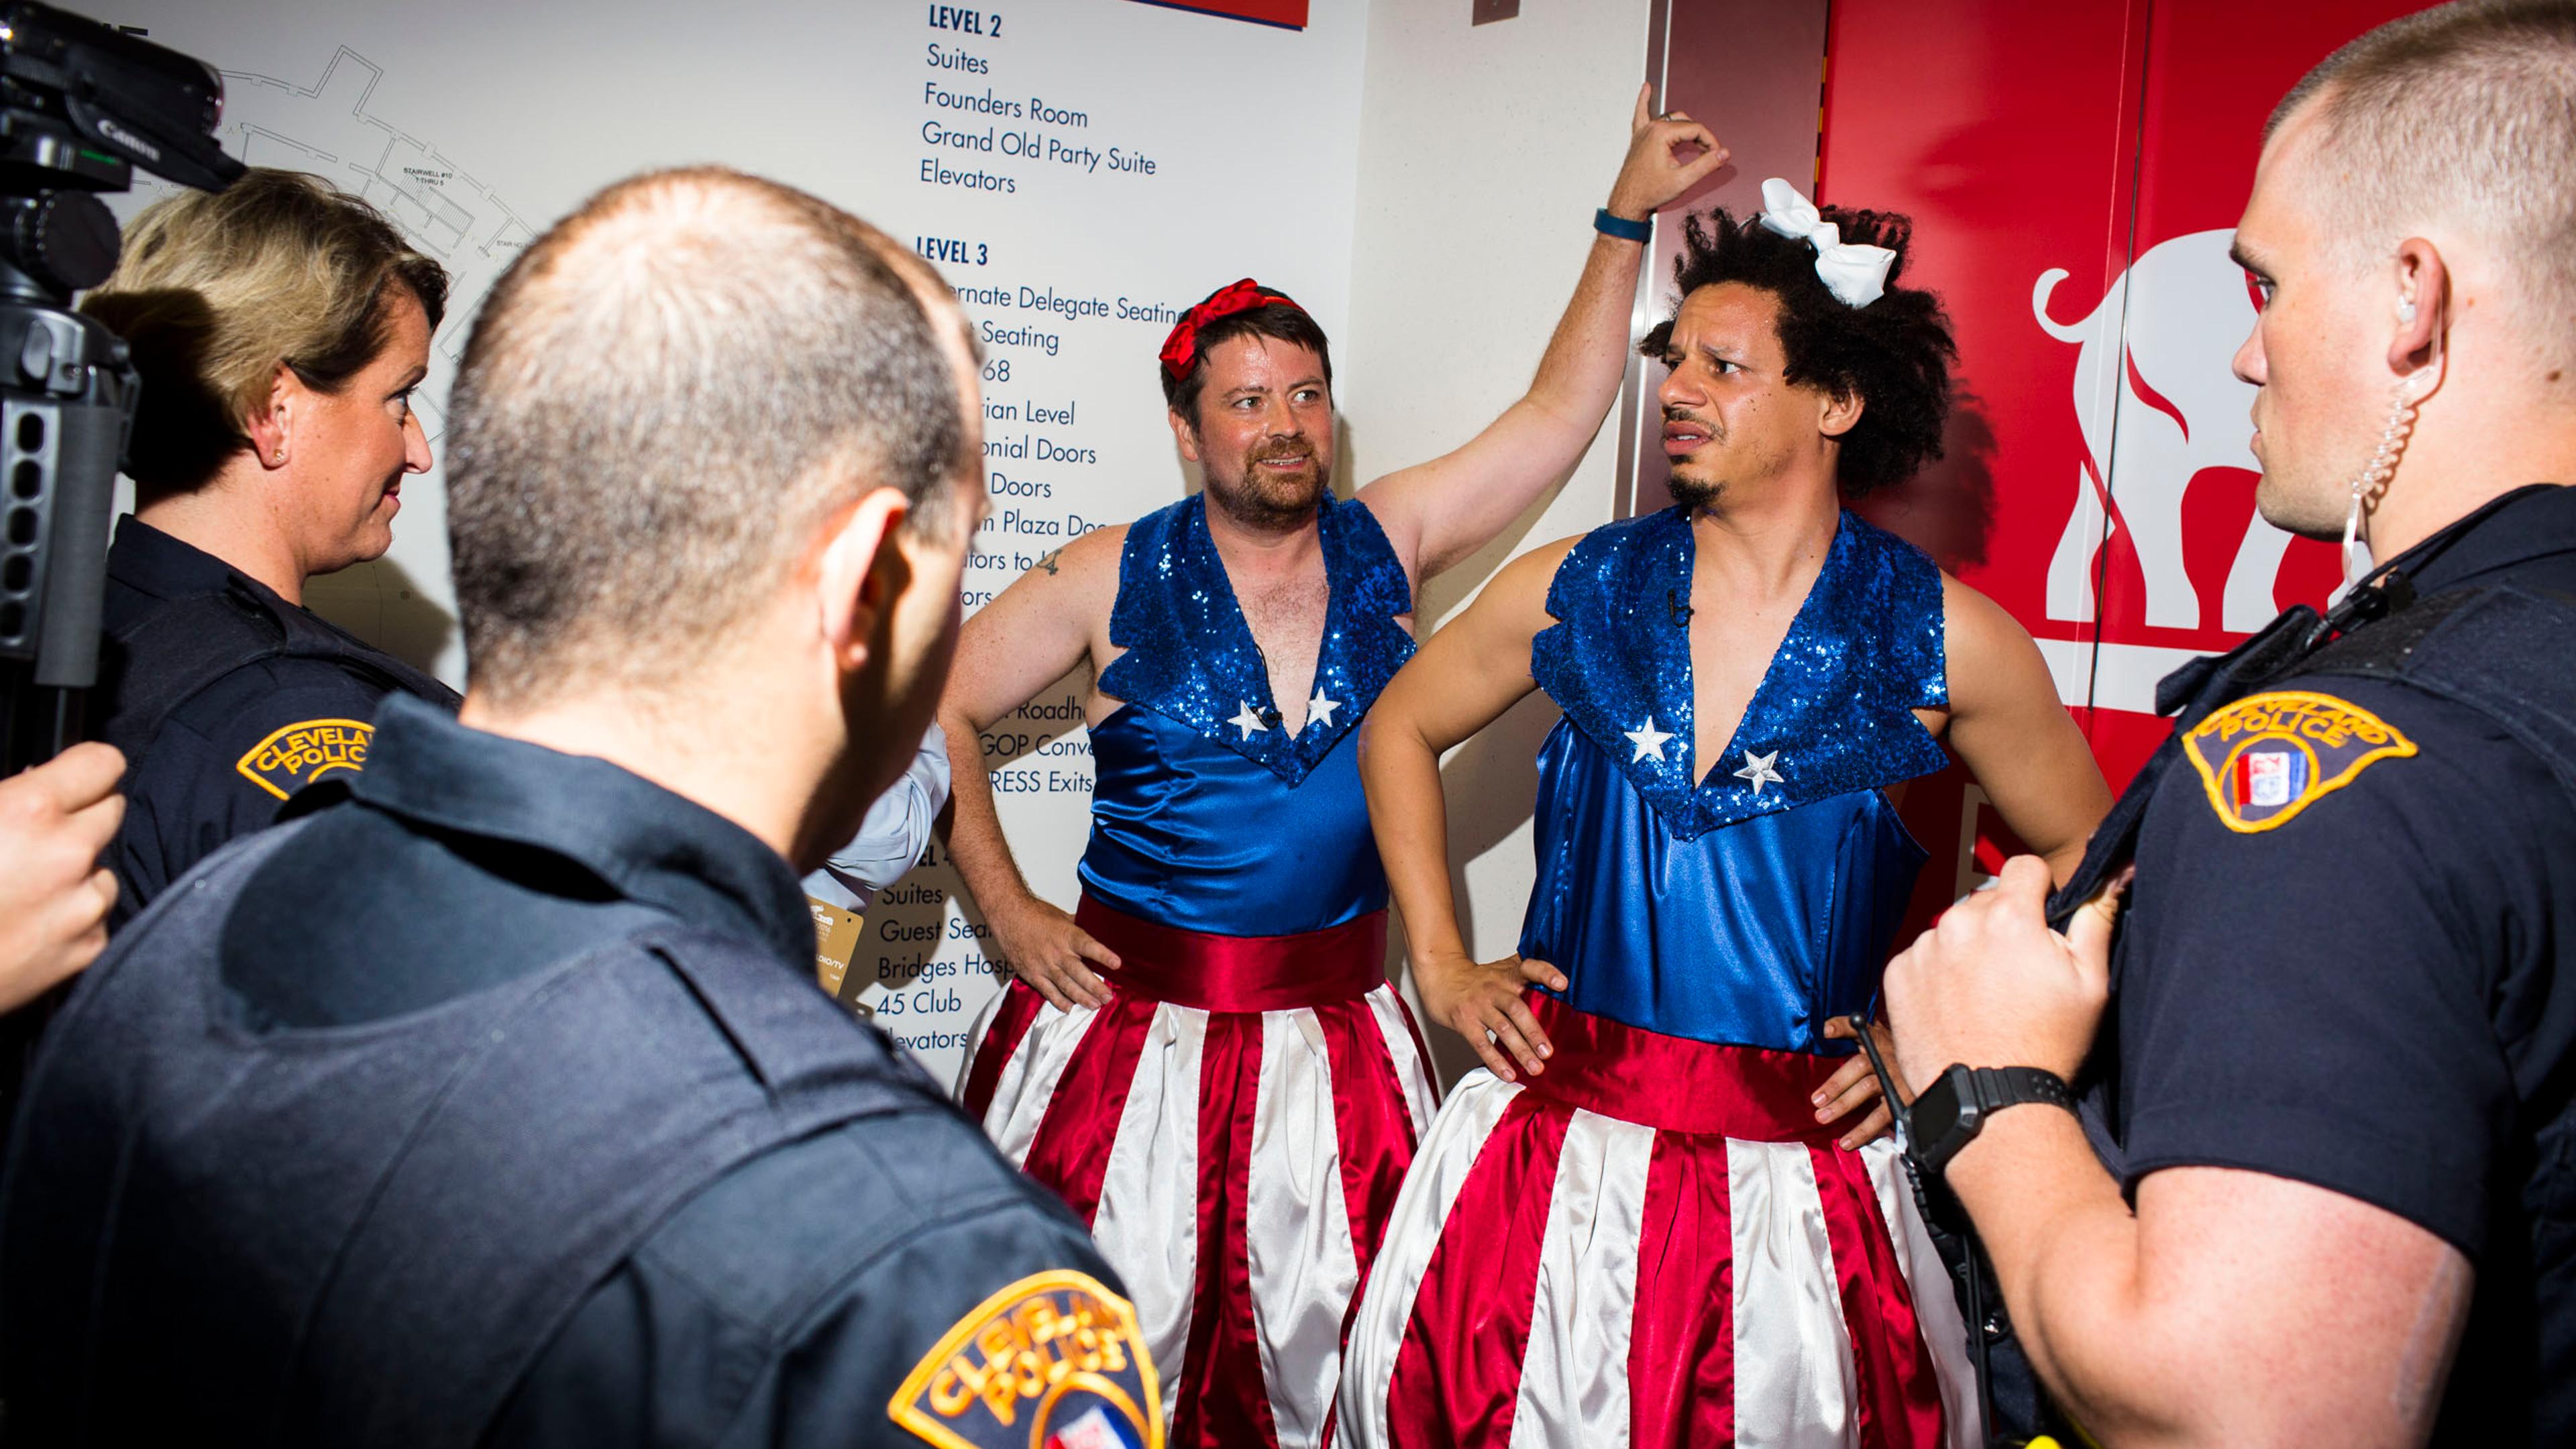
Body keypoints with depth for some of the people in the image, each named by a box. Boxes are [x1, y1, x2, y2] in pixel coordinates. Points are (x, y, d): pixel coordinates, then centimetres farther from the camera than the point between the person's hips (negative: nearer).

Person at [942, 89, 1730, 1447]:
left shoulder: (1387, 543, 2)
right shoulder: (1116, 576, -4)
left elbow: (1559, 411, 1)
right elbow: (935, 709, 3)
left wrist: (1624, 218, -1)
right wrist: (1004, 908, -1)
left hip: (1338, 1025, 2)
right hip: (1131, 1016, -2)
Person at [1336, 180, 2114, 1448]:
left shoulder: (1944, 641, -6)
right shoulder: (1578, 590, -1)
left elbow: (2081, 857, 9)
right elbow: (1399, 732, 13)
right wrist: (1441, 968, 7)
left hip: (1799, 1178, -1)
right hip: (1555, 1142, 2)